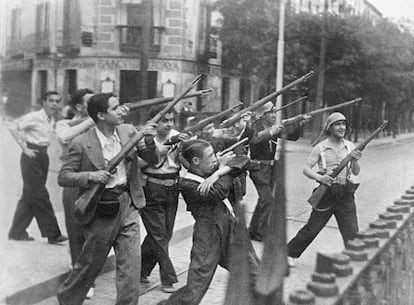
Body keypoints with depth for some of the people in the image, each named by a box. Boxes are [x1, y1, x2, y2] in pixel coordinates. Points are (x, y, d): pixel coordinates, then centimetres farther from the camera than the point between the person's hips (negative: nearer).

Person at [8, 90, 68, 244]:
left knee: (29, 197, 12)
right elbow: (13, 128, -15)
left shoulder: (51, 120, 10)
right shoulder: (34, 117, -12)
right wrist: (25, 148, -17)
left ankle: (17, 232, 22)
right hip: (32, 156, -8)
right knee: (39, 196, -5)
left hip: (43, 156, 8)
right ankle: (53, 234, -3)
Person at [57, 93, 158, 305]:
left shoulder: (128, 132, 2)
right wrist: (91, 176, -25)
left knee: (131, 267, 1)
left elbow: (152, 161, 4)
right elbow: (63, 177, -9)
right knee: (90, 264, 14)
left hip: (128, 207, 4)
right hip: (101, 211, -3)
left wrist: (149, 142, -16)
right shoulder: (82, 144, -12)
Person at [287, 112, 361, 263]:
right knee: (311, 230, 5)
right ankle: (289, 253, 22)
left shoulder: (350, 146, 7)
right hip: (326, 194, -2)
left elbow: (356, 172, 7)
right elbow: (306, 169, -3)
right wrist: (319, 177, -21)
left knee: (352, 234, 1)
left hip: (345, 195, 3)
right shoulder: (320, 147, -3)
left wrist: (355, 160, -13)